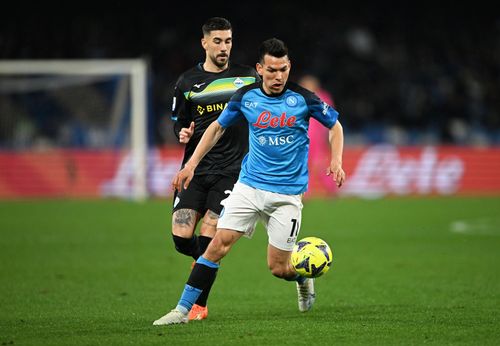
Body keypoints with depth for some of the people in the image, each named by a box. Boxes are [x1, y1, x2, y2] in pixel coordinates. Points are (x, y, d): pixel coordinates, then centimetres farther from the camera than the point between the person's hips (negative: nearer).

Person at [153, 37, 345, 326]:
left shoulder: (303, 98, -7)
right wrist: (191, 164, 8)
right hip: (249, 186, 2)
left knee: (278, 267, -1)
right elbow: (218, 127, 14)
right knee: (219, 244, -12)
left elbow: (335, 126, 8)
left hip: (288, 192, -2)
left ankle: (304, 278, 35)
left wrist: (336, 161, -7)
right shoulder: (246, 97, -2)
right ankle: (183, 310, -8)